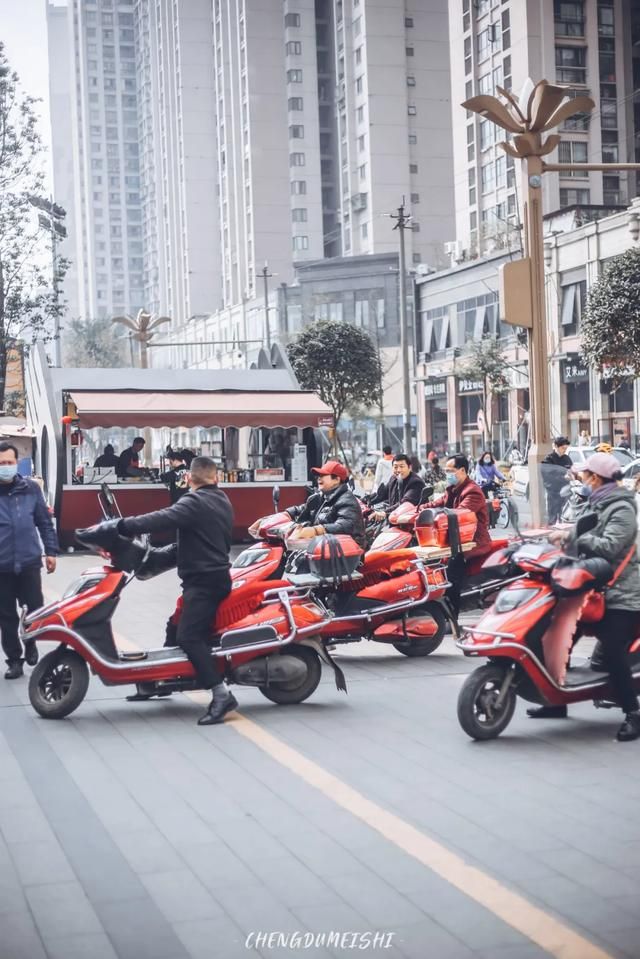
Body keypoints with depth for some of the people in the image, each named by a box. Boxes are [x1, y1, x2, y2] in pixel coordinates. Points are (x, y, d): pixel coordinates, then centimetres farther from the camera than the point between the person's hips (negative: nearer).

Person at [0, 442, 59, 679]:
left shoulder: (31, 488, 2)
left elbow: (45, 522, 8)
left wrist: (50, 551, 6)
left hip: (29, 562, 1)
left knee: (35, 609, 2)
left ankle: (30, 645, 28)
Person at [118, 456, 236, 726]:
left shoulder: (195, 502, -14)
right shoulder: (222, 502, 15)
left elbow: (163, 519, -27)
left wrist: (124, 526, -28)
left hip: (202, 580, -10)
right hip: (217, 574, 10)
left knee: (188, 636, -18)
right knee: (177, 625, 20)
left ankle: (221, 694, -27)